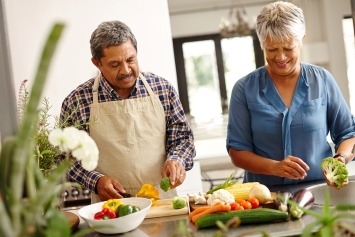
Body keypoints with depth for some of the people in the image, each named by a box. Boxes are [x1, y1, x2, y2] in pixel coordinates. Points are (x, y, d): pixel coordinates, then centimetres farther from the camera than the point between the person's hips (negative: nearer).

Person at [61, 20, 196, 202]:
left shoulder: (162, 88, 4)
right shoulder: (76, 102, -3)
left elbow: (183, 136, 11)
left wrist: (176, 160, -8)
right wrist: (95, 181, -9)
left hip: (163, 201, 1)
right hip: (110, 209, -1)